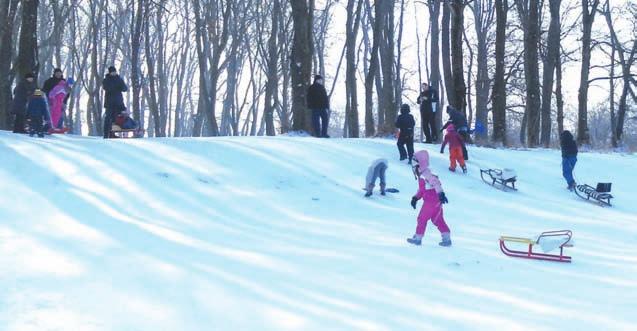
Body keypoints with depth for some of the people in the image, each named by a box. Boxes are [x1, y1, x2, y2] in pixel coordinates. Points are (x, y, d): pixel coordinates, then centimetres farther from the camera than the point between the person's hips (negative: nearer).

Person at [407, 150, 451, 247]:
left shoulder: (426, 173, -17)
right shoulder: (422, 174, 15)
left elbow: (436, 182, -29)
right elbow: (421, 189, 24)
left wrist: (441, 193, -38)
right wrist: (415, 198, 19)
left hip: (431, 201, -10)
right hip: (436, 202, 10)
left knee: (422, 218, 3)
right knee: (438, 220, 14)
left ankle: (418, 238, 14)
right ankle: (447, 239, 15)